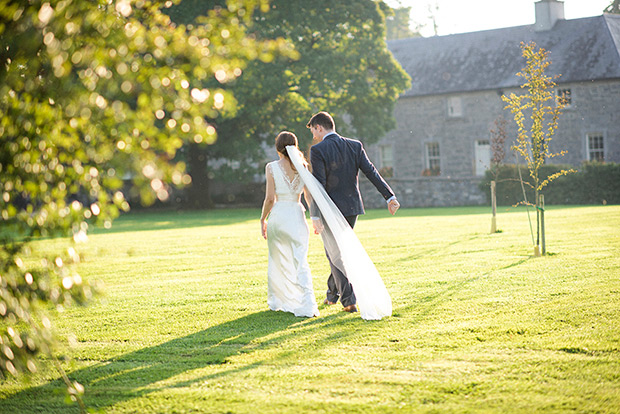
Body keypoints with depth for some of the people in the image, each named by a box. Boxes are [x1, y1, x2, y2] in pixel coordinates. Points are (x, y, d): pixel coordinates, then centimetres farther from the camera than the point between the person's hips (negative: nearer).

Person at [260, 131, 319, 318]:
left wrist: (263, 220, 6)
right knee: (300, 262, 2)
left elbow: (270, 198, -7)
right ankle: (308, 305, -12)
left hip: (278, 216, -1)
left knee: (278, 260, 14)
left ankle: (277, 301, 26)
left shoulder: (272, 167, -6)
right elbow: (309, 196, 4)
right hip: (297, 215, 1)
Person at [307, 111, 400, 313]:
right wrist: (390, 197, -5)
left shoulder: (318, 151, -12)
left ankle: (349, 301, 0)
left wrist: (315, 216, -20)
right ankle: (332, 293, 31)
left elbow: (318, 185, -18)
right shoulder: (355, 146, 3)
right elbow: (372, 172, -2)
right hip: (352, 207, 6)